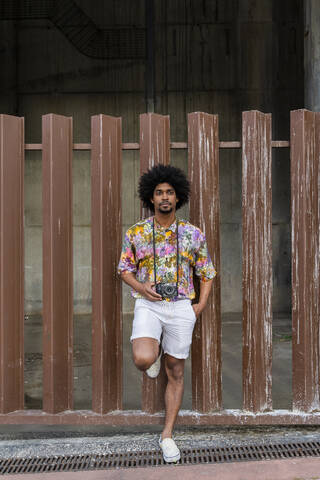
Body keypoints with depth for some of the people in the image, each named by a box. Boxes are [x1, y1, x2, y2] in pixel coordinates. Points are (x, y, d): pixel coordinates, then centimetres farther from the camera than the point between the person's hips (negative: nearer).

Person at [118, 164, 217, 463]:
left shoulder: (193, 234, 1)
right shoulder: (136, 233, 0)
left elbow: (207, 273, 9)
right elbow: (125, 269, 8)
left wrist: (201, 305, -3)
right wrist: (141, 287, -11)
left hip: (181, 307, 1)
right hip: (148, 305, -1)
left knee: (176, 373, 7)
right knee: (143, 360, -26)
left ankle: (167, 434, 23)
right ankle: (155, 351, 13)